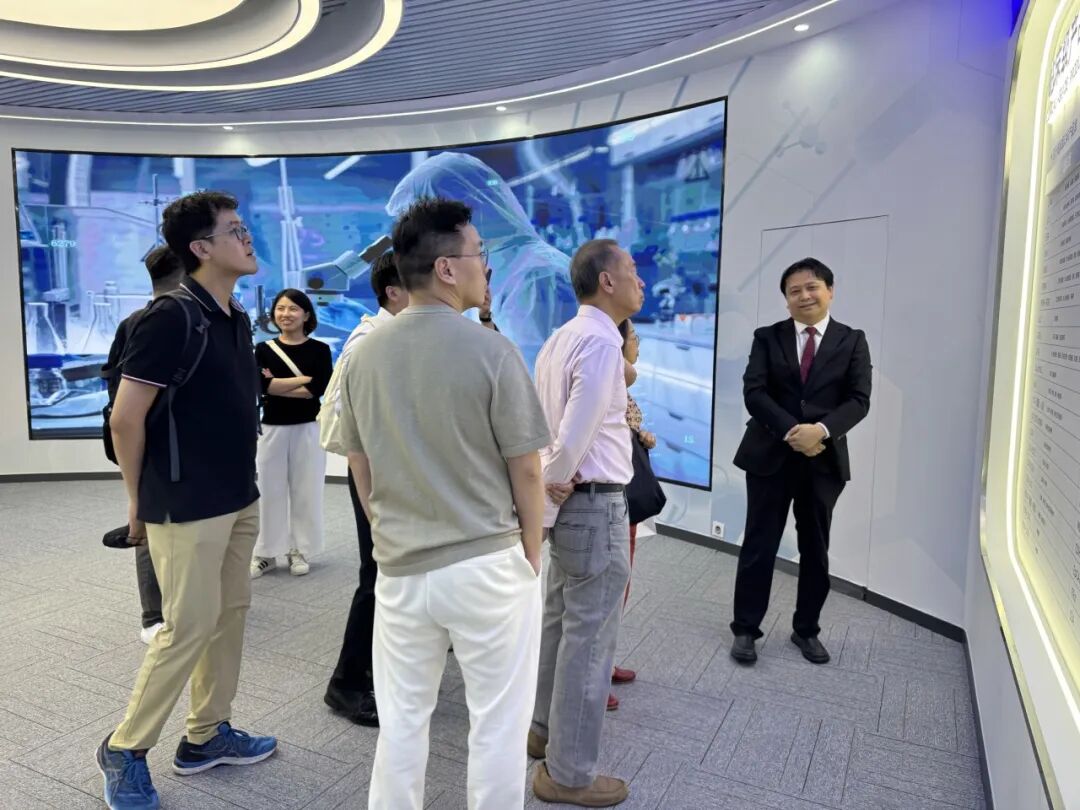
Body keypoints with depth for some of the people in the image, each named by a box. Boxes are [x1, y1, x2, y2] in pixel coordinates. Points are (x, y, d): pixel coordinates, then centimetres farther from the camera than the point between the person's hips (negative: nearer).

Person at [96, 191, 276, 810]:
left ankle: (208, 735, 30)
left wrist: (243, 485, 16)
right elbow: (126, 417, -15)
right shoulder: (172, 317, -17)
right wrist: (140, 499, -5)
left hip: (239, 500, 8)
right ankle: (125, 750, 22)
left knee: (230, 614, 14)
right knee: (189, 627, 1)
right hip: (187, 507, -8)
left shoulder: (238, 319, 9)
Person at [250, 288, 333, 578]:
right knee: (270, 491, 6)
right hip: (272, 428, 1)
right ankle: (266, 553, 18)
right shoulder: (264, 349, 5)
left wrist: (277, 386, -11)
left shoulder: (319, 349, 1)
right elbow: (262, 385, -12)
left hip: (307, 428, -1)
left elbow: (318, 389, -13)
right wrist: (304, 379, -13)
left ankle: (299, 551, 18)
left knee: (306, 491, 5)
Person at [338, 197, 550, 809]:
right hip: (487, 564, -5)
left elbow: (361, 470, 9)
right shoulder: (490, 350, -14)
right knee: (497, 724, 12)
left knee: (402, 722, 18)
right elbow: (526, 471, -9)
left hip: (400, 568, 5)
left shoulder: (365, 355, 2)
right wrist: (530, 555, 6)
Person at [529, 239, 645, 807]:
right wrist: (553, 485, -8)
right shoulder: (602, 341, -19)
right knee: (588, 637, 3)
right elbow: (577, 434, -24)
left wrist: (548, 487, 6)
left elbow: (538, 419, 11)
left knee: (559, 623, 21)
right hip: (595, 504, -9)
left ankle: (545, 729, 39)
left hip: (566, 502, 10)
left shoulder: (562, 338, 10)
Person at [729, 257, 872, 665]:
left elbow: (859, 399, -5)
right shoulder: (767, 337, 3)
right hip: (770, 455, -1)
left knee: (815, 549, 12)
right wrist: (791, 431, -19)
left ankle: (806, 630, 29)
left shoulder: (852, 340, 4)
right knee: (758, 546, 3)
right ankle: (745, 629, 16)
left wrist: (820, 429, -21)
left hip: (824, 459, 1)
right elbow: (753, 392, -7)